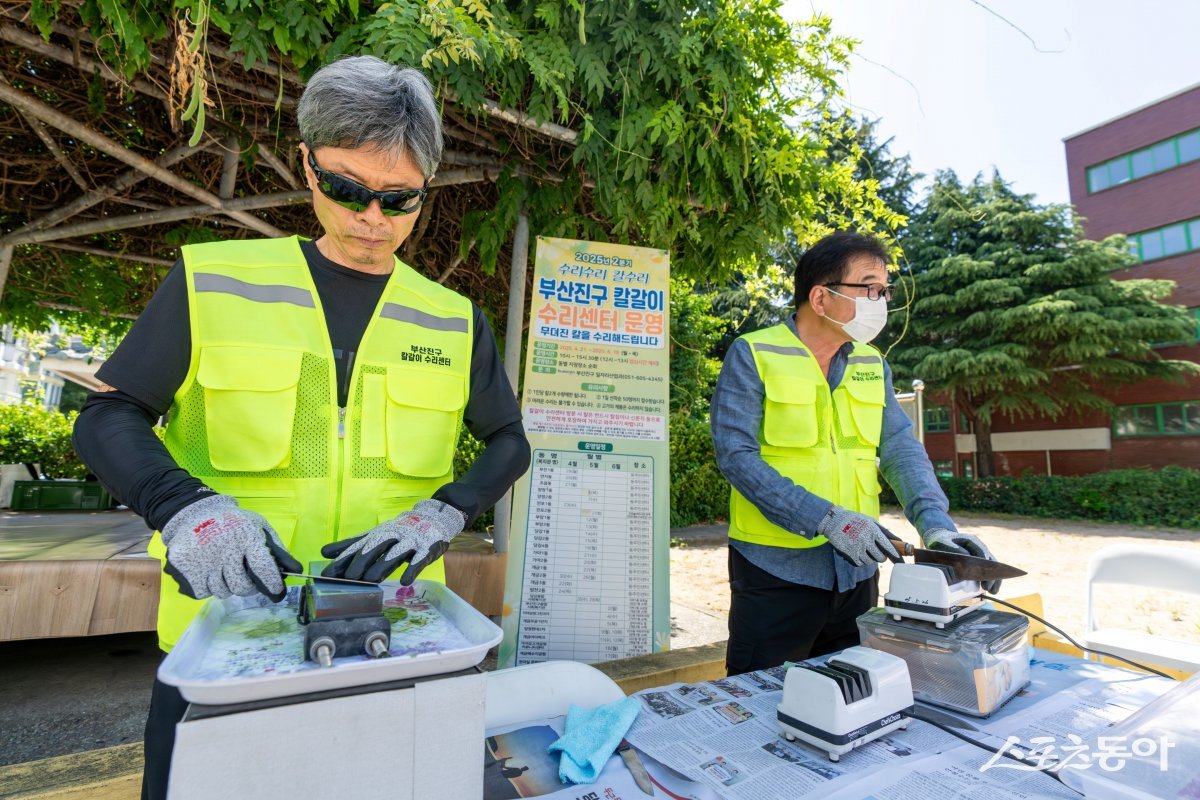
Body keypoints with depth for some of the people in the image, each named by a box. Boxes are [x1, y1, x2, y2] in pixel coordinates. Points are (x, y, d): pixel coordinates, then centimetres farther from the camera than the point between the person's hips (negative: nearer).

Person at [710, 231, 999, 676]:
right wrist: (826, 518, -24)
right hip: (776, 569, -6)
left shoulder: (872, 364, 9)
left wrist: (934, 522, -13)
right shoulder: (752, 356, -11)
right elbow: (736, 454, -19)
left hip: (856, 569, 6)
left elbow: (901, 448, 4)